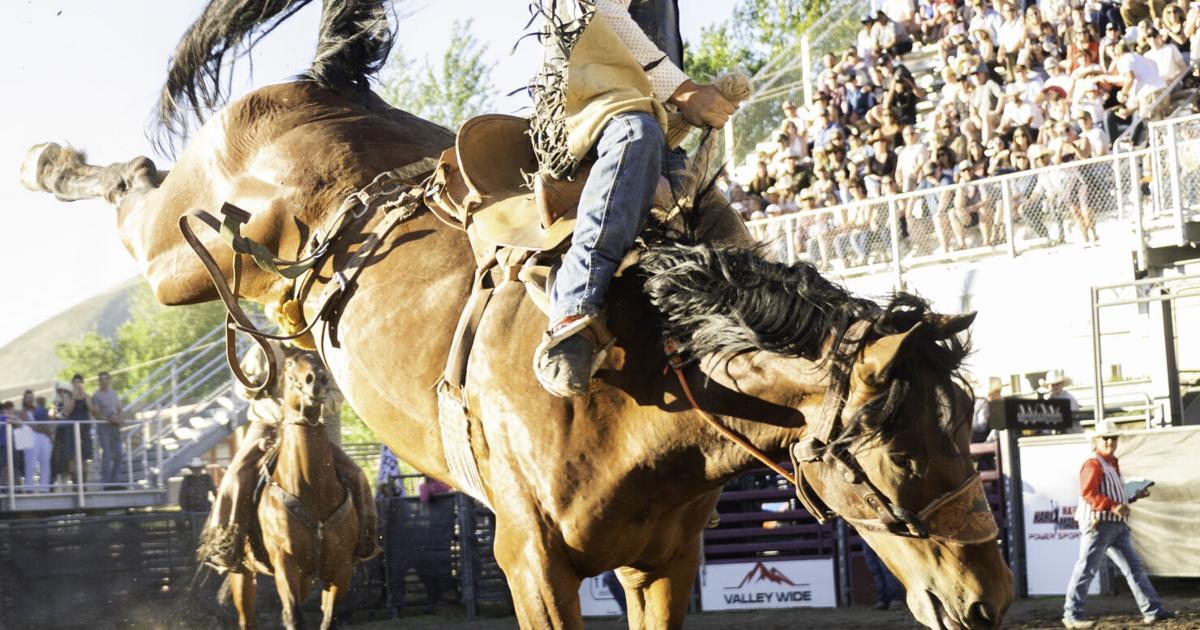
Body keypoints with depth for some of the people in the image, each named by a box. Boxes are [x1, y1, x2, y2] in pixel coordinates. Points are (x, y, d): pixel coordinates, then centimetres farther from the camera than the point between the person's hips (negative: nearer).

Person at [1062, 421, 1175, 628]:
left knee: (1134, 566, 6)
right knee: (1086, 569, -7)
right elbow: (1088, 493, -21)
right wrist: (1113, 506, -29)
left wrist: (1134, 496, 15)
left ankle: (1152, 611, 6)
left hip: (1118, 526, 9)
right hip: (1098, 524, -9)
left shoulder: (1112, 464, 22)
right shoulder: (1093, 465, -9)